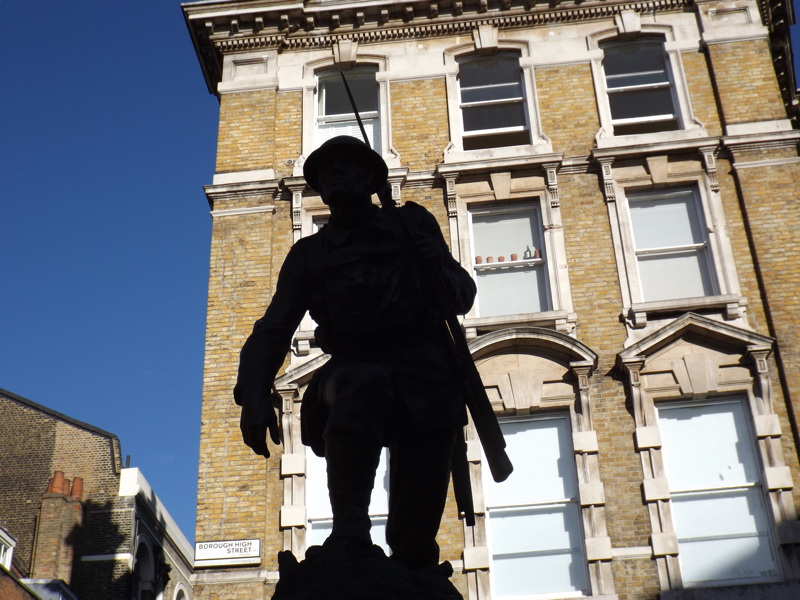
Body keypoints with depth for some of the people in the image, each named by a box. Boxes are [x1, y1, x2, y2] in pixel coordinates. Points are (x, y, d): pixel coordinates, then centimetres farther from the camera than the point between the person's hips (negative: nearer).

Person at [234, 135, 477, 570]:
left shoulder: (412, 224, 18)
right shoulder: (309, 253, 19)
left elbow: (461, 297, 17)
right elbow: (273, 331, 10)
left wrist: (437, 266, -7)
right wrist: (254, 395, -8)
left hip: (422, 370, 1)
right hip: (354, 370, 0)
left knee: (417, 522, -12)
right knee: (362, 386, -38)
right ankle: (349, 537, -40)